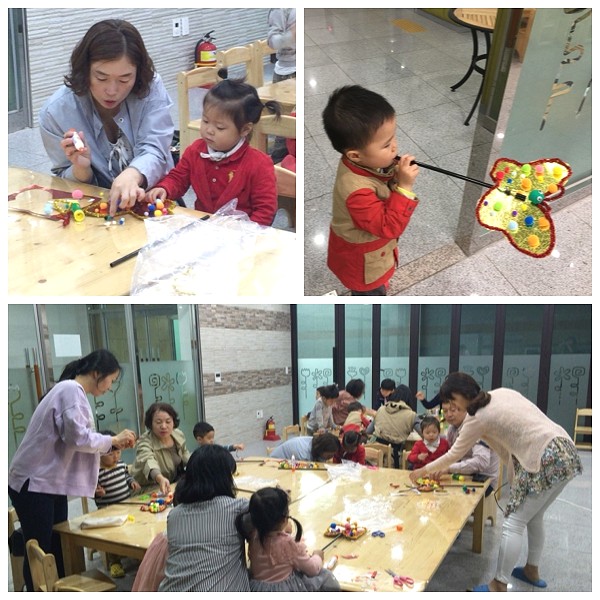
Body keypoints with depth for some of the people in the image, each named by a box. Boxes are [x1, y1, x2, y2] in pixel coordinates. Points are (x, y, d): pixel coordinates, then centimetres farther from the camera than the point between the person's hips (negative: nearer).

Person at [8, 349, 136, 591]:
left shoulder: (72, 390, 14)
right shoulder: (71, 390, -17)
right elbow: (78, 438, -25)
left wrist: (112, 443, 7)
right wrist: (113, 439, -11)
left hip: (50, 483, 10)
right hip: (34, 484, -10)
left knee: (57, 550, 13)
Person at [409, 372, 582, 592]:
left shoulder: (477, 417, -6)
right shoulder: (502, 392, 14)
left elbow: (454, 454, 3)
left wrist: (424, 471, 16)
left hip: (546, 460, -9)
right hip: (565, 451, 9)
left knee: (513, 523, 0)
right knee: (533, 517, 23)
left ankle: (499, 586, 6)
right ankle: (532, 570, 37)